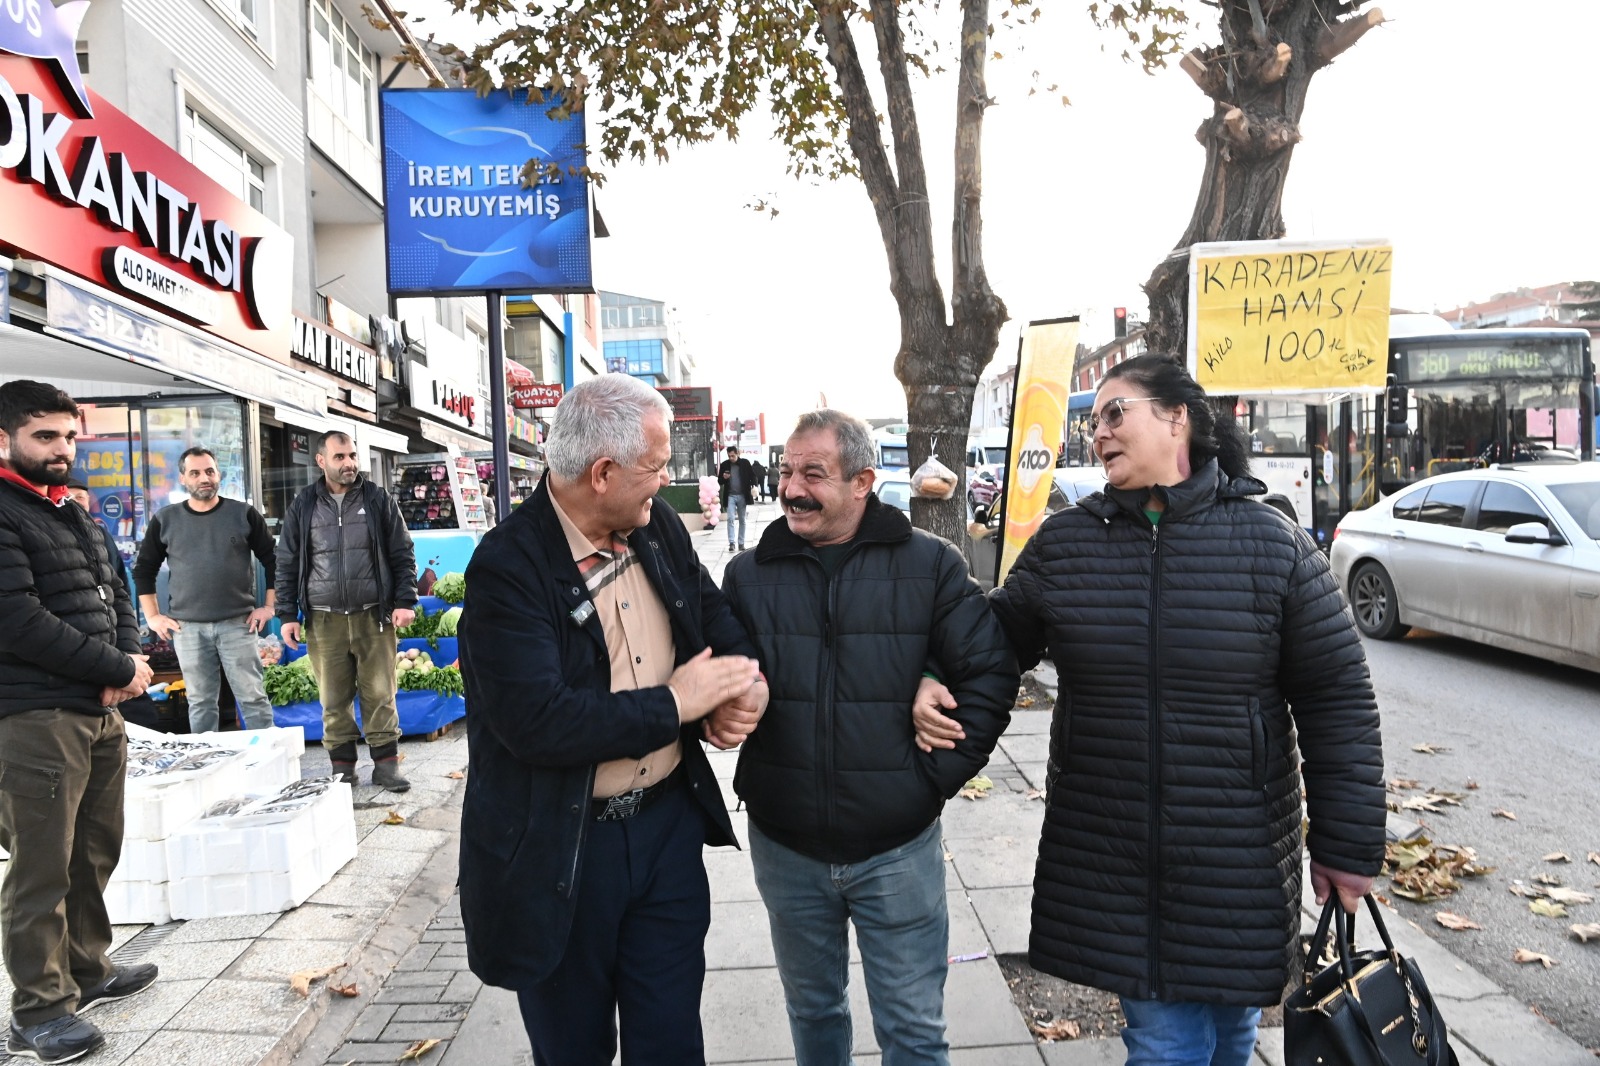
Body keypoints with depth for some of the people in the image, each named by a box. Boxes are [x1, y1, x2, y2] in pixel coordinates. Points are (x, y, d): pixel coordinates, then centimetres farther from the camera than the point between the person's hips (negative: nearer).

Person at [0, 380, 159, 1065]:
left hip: (99, 711, 8)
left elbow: (113, 595, 18)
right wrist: (120, 668, -12)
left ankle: (87, 969, 31)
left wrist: (126, 664, -1)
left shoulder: (70, 514, 17)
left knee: (95, 852, 17)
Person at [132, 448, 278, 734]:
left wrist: (269, 606, 1)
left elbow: (273, 560, 6)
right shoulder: (165, 520, 5)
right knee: (200, 702, 8)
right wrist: (153, 617, 6)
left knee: (253, 697, -1)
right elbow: (143, 570, 13)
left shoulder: (243, 514, 2)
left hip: (237, 623, -1)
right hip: (187, 627, 2)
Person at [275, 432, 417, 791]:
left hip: (374, 616, -1)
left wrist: (405, 602, -4)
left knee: (380, 694, 1)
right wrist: (287, 615, 3)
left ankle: (386, 764, 9)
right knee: (334, 699, 6)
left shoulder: (378, 500, 5)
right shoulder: (303, 506, 7)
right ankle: (342, 766, 16)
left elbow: (402, 555, 5)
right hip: (324, 620, 1)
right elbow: (287, 563, 9)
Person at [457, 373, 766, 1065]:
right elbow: (537, 721, -29)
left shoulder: (659, 528, 1)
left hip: (669, 821, 5)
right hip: (560, 850, -4)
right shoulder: (507, 565, -20)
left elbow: (714, 614, 13)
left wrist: (745, 684, -10)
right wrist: (673, 703, -20)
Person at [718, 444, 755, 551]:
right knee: (730, 519, -10)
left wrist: (753, 486, -14)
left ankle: (741, 543, 13)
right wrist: (723, 477, -14)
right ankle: (731, 542, -10)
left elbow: (752, 476, 4)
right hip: (730, 496, 0)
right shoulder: (724, 465, 1)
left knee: (742, 520, 7)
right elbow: (719, 482, 8)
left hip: (742, 495, 0)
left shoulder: (745, 463, -2)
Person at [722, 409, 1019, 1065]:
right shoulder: (749, 575, 1)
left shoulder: (930, 565, -5)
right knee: (812, 1011, 23)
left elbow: (990, 673, -5)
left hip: (898, 849, -2)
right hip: (785, 848, 2)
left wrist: (938, 775, -8)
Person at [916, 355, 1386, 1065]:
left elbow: (1337, 701, -3)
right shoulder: (1063, 543, 0)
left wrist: (1348, 845, -1)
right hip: (1107, 861, 1)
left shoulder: (1274, 546, -6)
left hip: (1239, 864, 0)